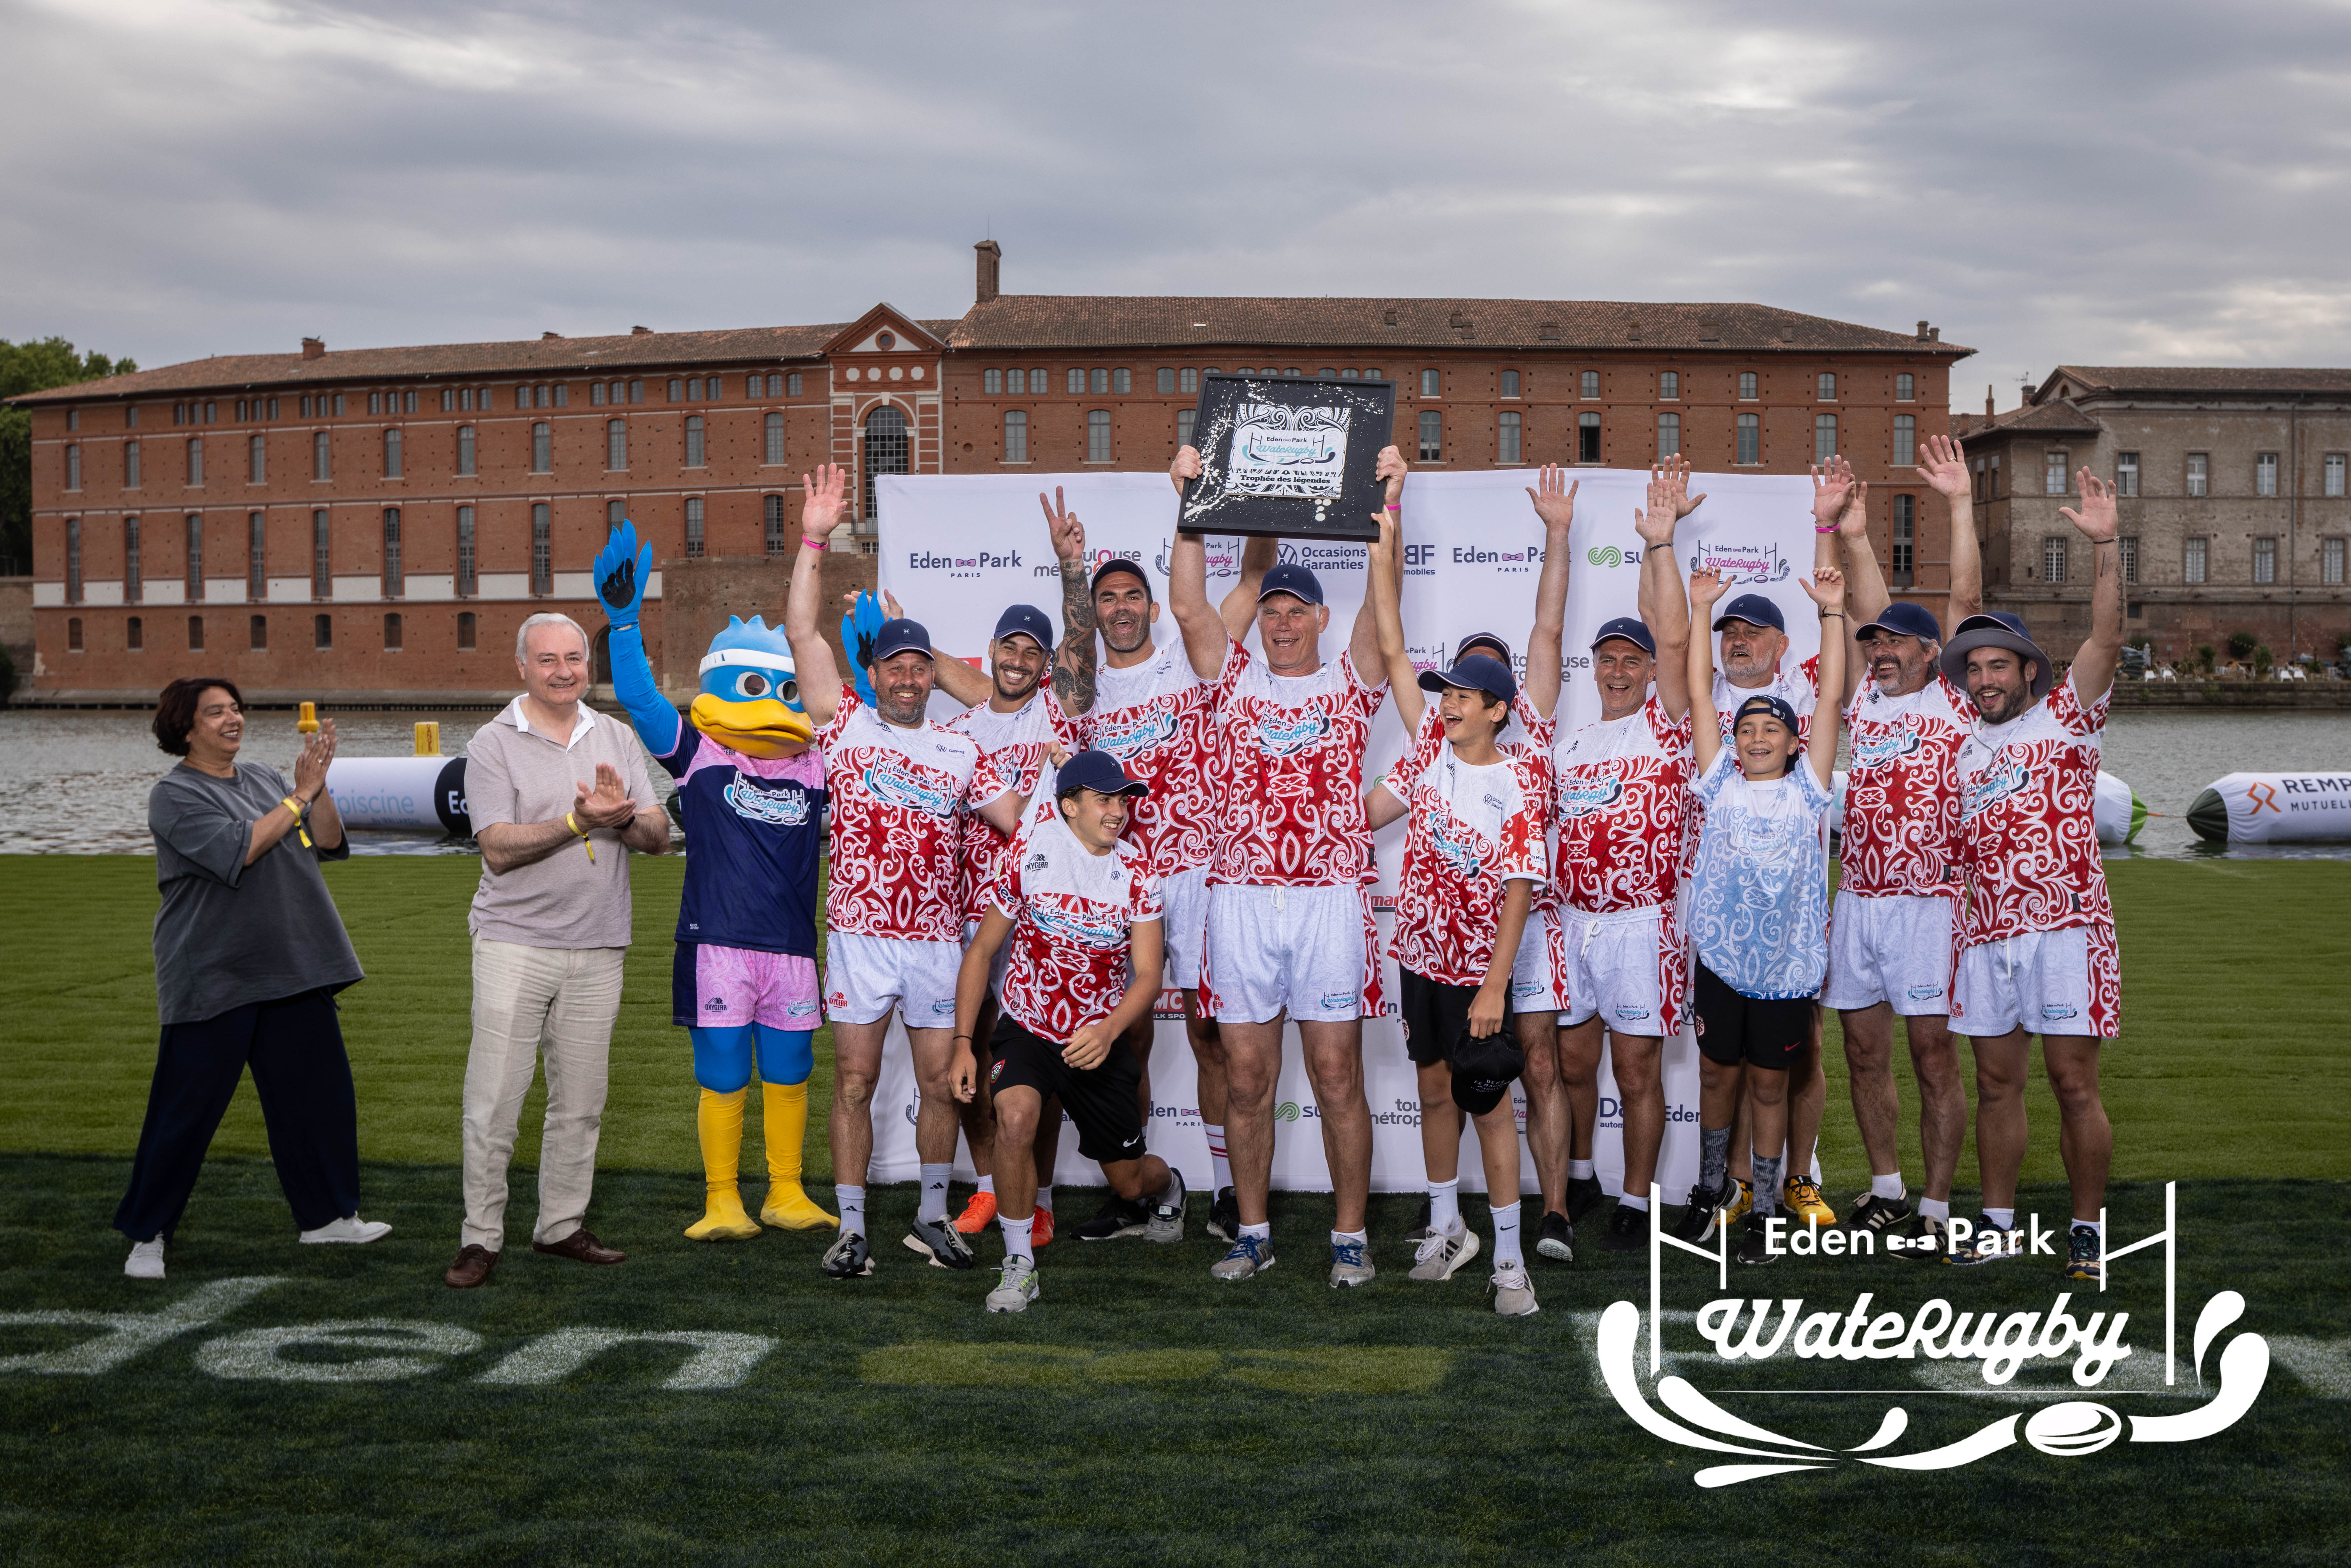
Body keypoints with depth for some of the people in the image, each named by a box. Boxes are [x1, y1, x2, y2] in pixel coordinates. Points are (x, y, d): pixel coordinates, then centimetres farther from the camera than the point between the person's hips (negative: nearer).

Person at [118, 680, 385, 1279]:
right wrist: (298, 797, -17)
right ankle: (147, 1234, 11)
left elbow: (328, 844, 5)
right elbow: (237, 850, -22)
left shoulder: (265, 778, 12)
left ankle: (327, 1214, 23)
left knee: (316, 1091, 10)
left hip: (292, 970, 7)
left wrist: (319, 787, -11)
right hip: (213, 977, -6)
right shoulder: (175, 795, -8)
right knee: (186, 1106, -1)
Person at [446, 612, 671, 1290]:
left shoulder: (616, 739, 11)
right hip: (515, 945, -4)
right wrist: (579, 821, -21)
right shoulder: (494, 744, -2)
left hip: (598, 948, 4)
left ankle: (561, 1226, 21)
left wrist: (624, 817, -16)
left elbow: (658, 836, 5)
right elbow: (499, 849, -12)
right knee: (494, 1099, -4)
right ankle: (480, 1238, 6)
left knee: (581, 1101, 9)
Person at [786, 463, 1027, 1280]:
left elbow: (1022, 819, 13)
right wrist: (814, 541, -7)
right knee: (855, 1080, 0)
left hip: (939, 937, 2)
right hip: (860, 935, -2)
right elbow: (802, 634, -2)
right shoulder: (846, 724, 5)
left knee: (942, 1081, 7)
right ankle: (851, 1227, 8)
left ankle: (933, 1216, 21)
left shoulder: (959, 750, 13)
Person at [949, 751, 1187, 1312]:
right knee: (1015, 1116, -33)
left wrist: (1108, 1031, -32)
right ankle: (1019, 1264, -18)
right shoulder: (1029, 854, -8)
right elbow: (981, 951, -1)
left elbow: (1148, 975, -11)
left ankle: (1166, 1185, 49)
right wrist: (962, 1043, -8)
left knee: (1129, 1181, 9)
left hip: (1101, 1040, 1)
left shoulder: (1135, 875, -6)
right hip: (1027, 1031, -1)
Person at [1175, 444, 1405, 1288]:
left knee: (1338, 1077, 1)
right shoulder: (1235, 679, 12)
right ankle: (1253, 1233, 17)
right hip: (1239, 900, 2)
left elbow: (1381, 605, -3)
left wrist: (1387, 506, -11)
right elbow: (1189, 608, 1)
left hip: (1329, 900, -2)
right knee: (1245, 1081, 6)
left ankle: (1351, 1235, 10)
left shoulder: (1350, 682, 9)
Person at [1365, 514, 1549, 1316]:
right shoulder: (1431, 744, 1)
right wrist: (1384, 547, -4)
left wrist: (1496, 984, -21)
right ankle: (1447, 1229, 29)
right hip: (1420, 951, 5)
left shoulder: (1520, 783, -13)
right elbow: (1393, 651, 1)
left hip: (1479, 965, -5)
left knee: (1489, 1101, -2)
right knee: (1434, 1088, 14)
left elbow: (1519, 889, -15)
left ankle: (1508, 1258, 3)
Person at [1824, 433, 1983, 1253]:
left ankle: (1936, 1210, 1)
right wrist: (1854, 538, 7)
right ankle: (1886, 1189, 23)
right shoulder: (1866, 699, 14)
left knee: (1933, 1054, -4)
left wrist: (1961, 506, -5)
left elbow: (1966, 602, -3)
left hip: (1928, 901, -5)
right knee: (1864, 1051, 10)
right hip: (1856, 900, 6)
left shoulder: (1955, 699, 1)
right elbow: (1869, 613, 13)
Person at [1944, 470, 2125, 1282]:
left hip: (2066, 929, -5)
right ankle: (1998, 1222, 17)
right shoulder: (1968, 751, 17)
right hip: (1987, 935, 5)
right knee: (1996, 1082, 8)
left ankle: (2087, 1229, 8)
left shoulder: (2067, 716, 2)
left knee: (2075, 1083, -3)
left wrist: (2105, 546, -22)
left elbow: (2106, 638, -12)